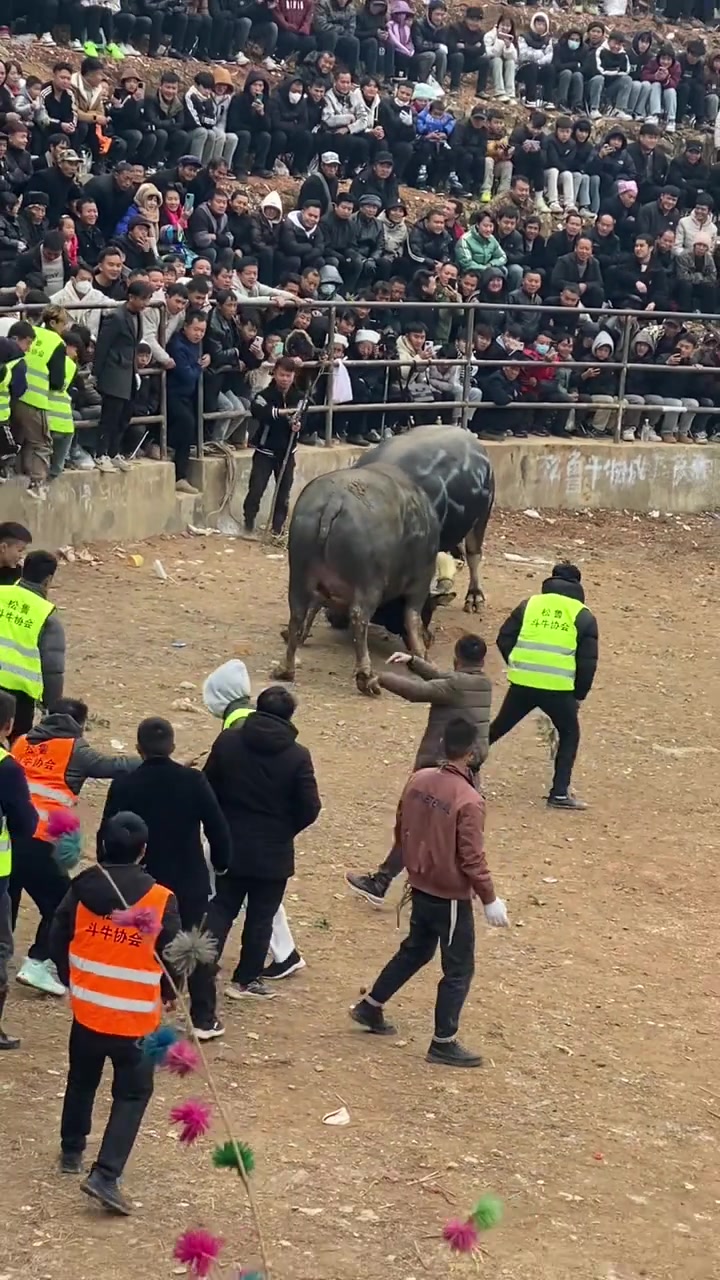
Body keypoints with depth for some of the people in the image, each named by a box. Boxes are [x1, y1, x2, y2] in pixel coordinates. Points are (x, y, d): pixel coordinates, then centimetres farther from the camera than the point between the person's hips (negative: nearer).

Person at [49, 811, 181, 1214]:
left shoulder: (83, 888, -6)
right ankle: (106, 1175, -7)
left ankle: (72, 1151, 41)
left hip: (87, 1009, 4)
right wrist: (168, 995, 13)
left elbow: (58, 940, 3)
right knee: (132, 1093, 6)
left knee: (82, 1081, 26)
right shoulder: (161, 900, -15)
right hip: (135, 1018, -4)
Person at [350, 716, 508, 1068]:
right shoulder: (468, 801, -25)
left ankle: (370, 1007, 36)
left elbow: (401, 831, 8)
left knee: (414, 950, 27)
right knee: (458, 969, 6)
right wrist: (490, 900, -11)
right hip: (451, 897, -7)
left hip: (420, 888, 7)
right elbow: (472, 858, -22)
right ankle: (444, 1043, 12)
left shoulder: (418, 780, -4)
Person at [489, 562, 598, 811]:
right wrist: (580, 694, 14)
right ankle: (560, 793, 11)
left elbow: (504, 639, 10)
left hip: (522, 685, 2)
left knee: (498, 728, 19)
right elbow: (588, 661, 2)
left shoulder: (529, 604, 12)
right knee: (569, 735, 17)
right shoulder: (583, 616, 6)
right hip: (559, 689, -2)